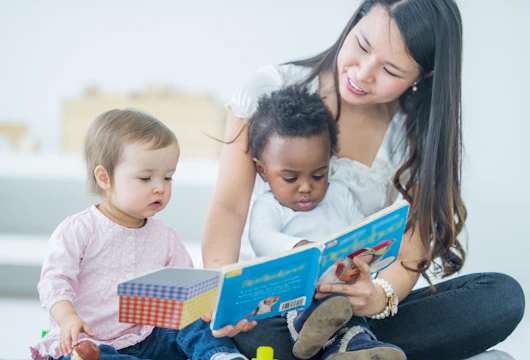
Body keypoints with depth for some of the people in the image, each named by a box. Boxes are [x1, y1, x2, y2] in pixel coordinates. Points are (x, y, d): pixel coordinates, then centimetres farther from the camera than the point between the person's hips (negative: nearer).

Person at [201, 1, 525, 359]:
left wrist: (380, 296, -31)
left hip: (354, 305, 4)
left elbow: (409, 255, -6)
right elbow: (229, 206, -9)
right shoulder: (272, 89, -4)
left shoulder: (419, 138, 0)